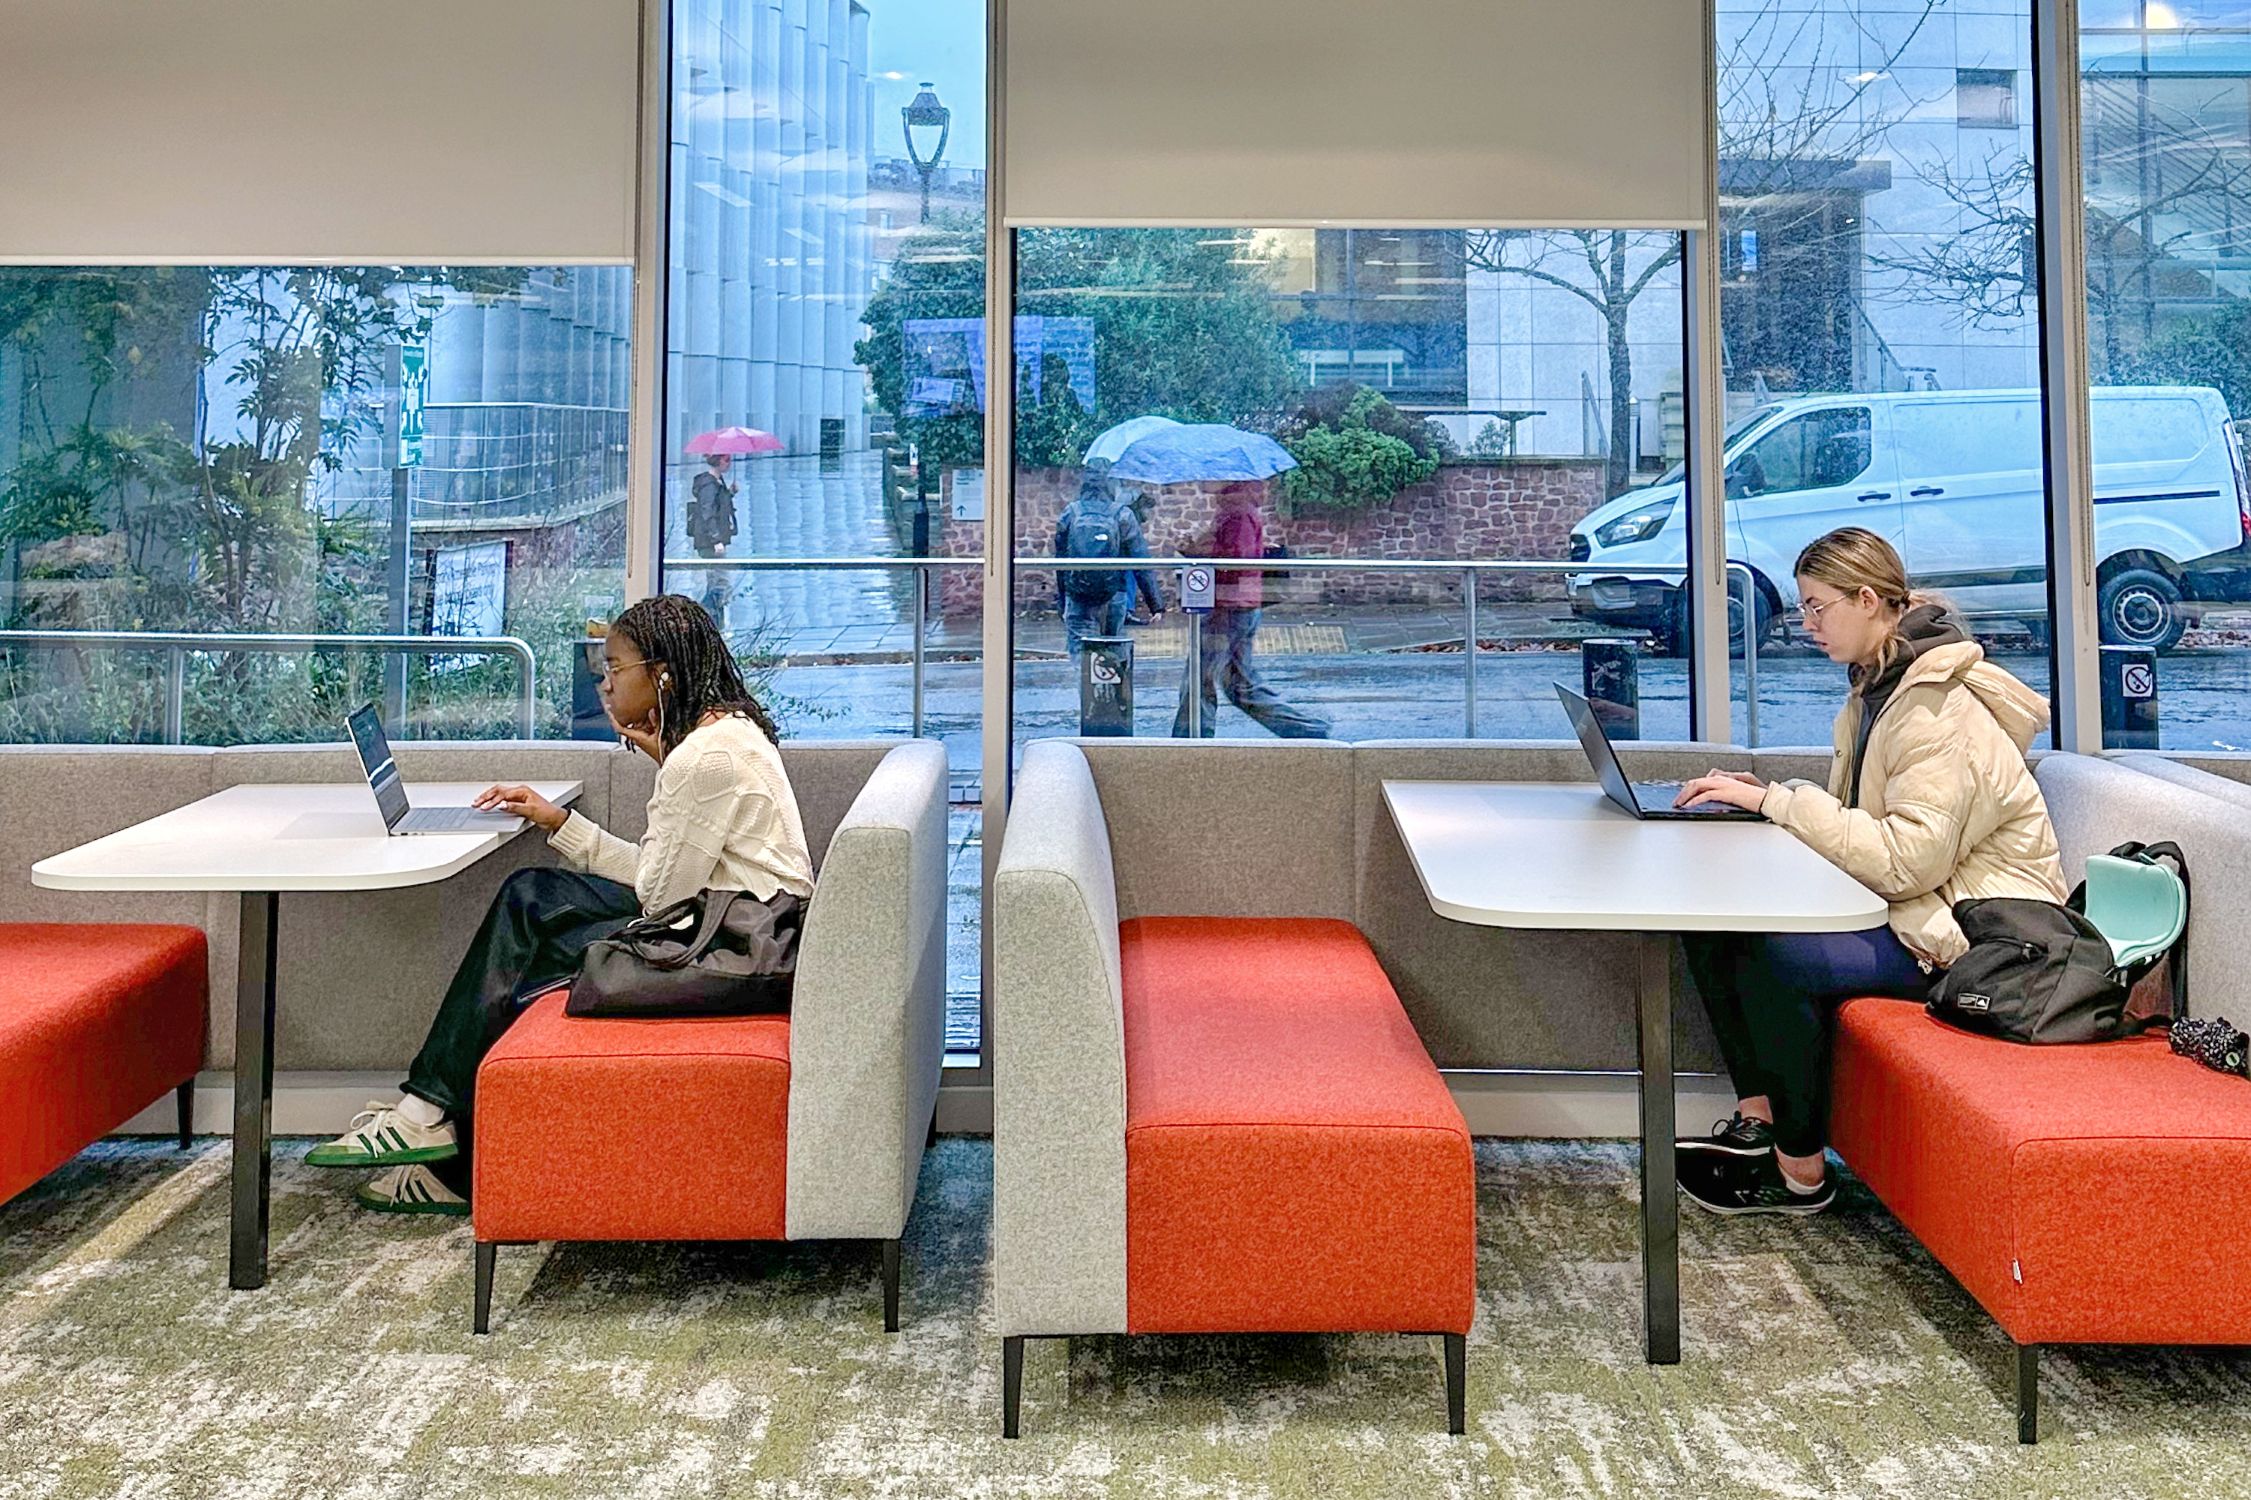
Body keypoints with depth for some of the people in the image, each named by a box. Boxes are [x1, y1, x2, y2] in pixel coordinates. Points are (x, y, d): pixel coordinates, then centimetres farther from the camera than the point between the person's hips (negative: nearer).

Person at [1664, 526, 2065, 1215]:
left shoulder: (1941, 709, -21)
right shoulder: (1877, 687, 10)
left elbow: (1906, 857, -29)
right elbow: (1855, 815, 13)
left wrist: (1774, 799, -27)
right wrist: (1763, 792, -4)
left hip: (1973, 930, -10)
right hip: (1910, 904, 10)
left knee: (1772, 958, -27)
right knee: (1712, 925, -4)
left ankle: (1801, 1172, -9)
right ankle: (1757, 1121, 2)